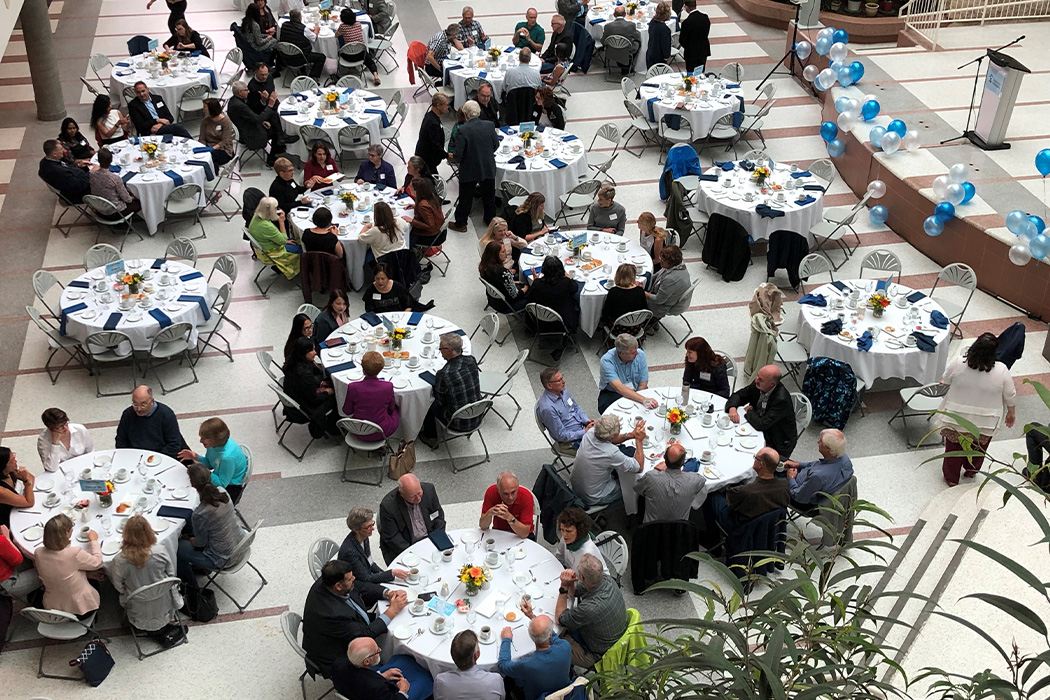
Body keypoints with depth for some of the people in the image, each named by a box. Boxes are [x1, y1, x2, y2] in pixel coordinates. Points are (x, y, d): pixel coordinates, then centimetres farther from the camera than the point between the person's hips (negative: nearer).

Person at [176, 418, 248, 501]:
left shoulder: (228, 457, -37)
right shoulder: (214, 444, -14)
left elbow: (222, 484, -26)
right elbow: (210, 464, 5)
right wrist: (196, 457, -12)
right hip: (220, 478, 8)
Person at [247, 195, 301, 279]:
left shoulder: (256, 217, -7)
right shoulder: (266, 226, -37)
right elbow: (283, 240, -23)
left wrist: (284, 240, 6)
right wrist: (281, 222, -22)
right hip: (270, 255, -9)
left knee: (295, 241, 20)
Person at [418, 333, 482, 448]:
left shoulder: (444, 374, -28)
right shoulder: (471, 361, -10)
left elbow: (440, 401, -10)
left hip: (459, 424, -6)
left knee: (430, 405, 22)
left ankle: (430, 439, 44)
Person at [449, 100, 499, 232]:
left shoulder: (463, 130, -23)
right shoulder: (489, 126, -10)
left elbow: (458, 153, -21)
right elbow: (496, 145, 3)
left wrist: (454, 157, 1)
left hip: (469, 170, -4)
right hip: (488, 168, 4)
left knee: (465, 197, 11)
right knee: (489, 195, 21)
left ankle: (460, 223, 22)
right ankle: (491, 220, 35)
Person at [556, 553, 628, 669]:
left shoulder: (590, 608, -43)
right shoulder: (606, 580, -18)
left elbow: (559, 619, -21)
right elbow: (573, 594, 1)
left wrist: (564, 587, -22)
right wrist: (570, 584, -21)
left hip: (598, 655, -8)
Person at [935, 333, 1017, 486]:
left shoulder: (957, 364, -20)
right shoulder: (1001, 371, -21)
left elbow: (945, 381, 0)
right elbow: (1010, 396, -8)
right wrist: (1011, 414, 11)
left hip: (956, 418, 0)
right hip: (985, 422, 0)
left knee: (954, 448, 20)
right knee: (978, 448, 26)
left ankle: (951, 478, 35)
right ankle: (971, 470, 47)